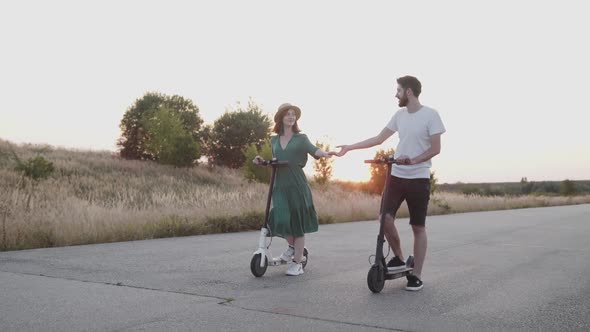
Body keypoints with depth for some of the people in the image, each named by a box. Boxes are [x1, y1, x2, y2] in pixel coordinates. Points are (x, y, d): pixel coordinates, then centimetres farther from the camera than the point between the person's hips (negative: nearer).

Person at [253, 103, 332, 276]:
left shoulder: (301, 138, 3)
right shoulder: (274, 140, 13)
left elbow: (313, 150, -16)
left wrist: (325, 153, -36)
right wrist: (262, 161, 4)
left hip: (297, 184, -3)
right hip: (280, 184, 3)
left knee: (298, 222, -1)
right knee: (281, 220, -10)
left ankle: (297, 263, 10)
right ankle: (292, 246, 22)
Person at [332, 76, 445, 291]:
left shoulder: (430, 115, -7)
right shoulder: (399, 115, 10)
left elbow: (435, 149, -9)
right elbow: (379, 139, 13)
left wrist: (413, 160, -25)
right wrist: (349, 148, 11)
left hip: (419, 178, -5)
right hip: (396, 176, 5)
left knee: (418, 227, 1)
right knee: (386, 217, -7)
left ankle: (416, 275, 10)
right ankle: (399, 258, 15)